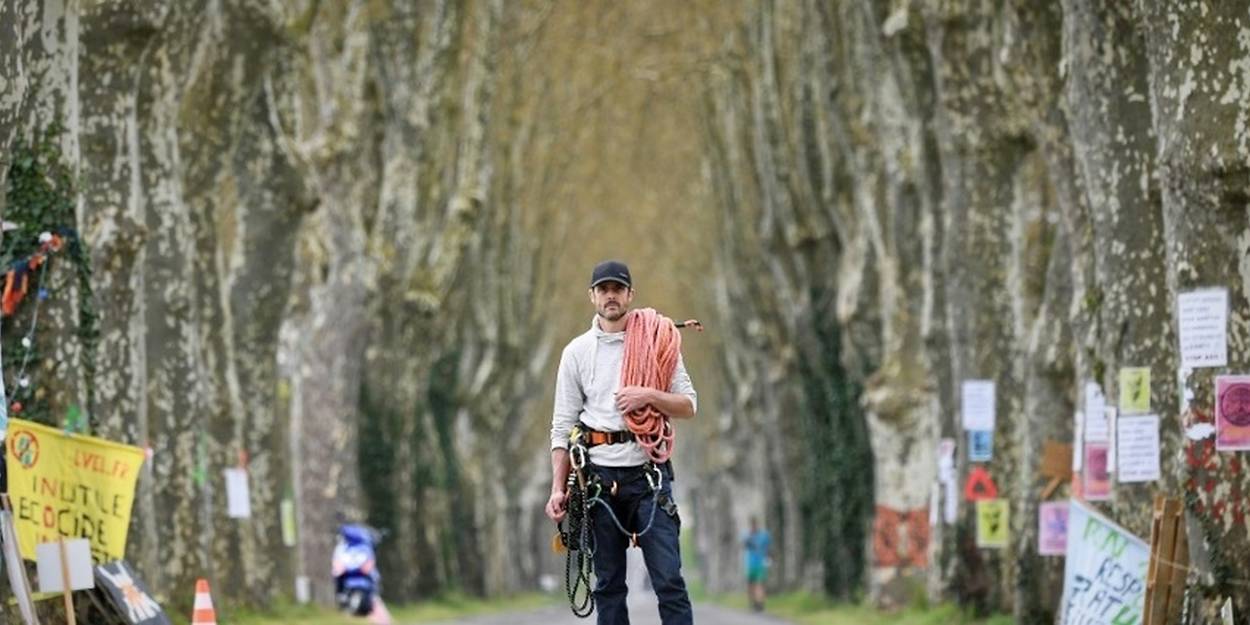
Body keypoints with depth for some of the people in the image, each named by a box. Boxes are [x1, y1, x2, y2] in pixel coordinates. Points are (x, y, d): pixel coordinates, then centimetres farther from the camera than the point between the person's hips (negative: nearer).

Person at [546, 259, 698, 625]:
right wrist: (558, 488, 0)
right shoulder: (577, 351, 8)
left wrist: (649, 396, -15)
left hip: (648, 472, -1)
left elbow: (688, 406, 4)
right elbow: (563, 426, 7)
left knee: (669, 579, -8)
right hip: (599, 474, 1)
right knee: (608, 583, 4)